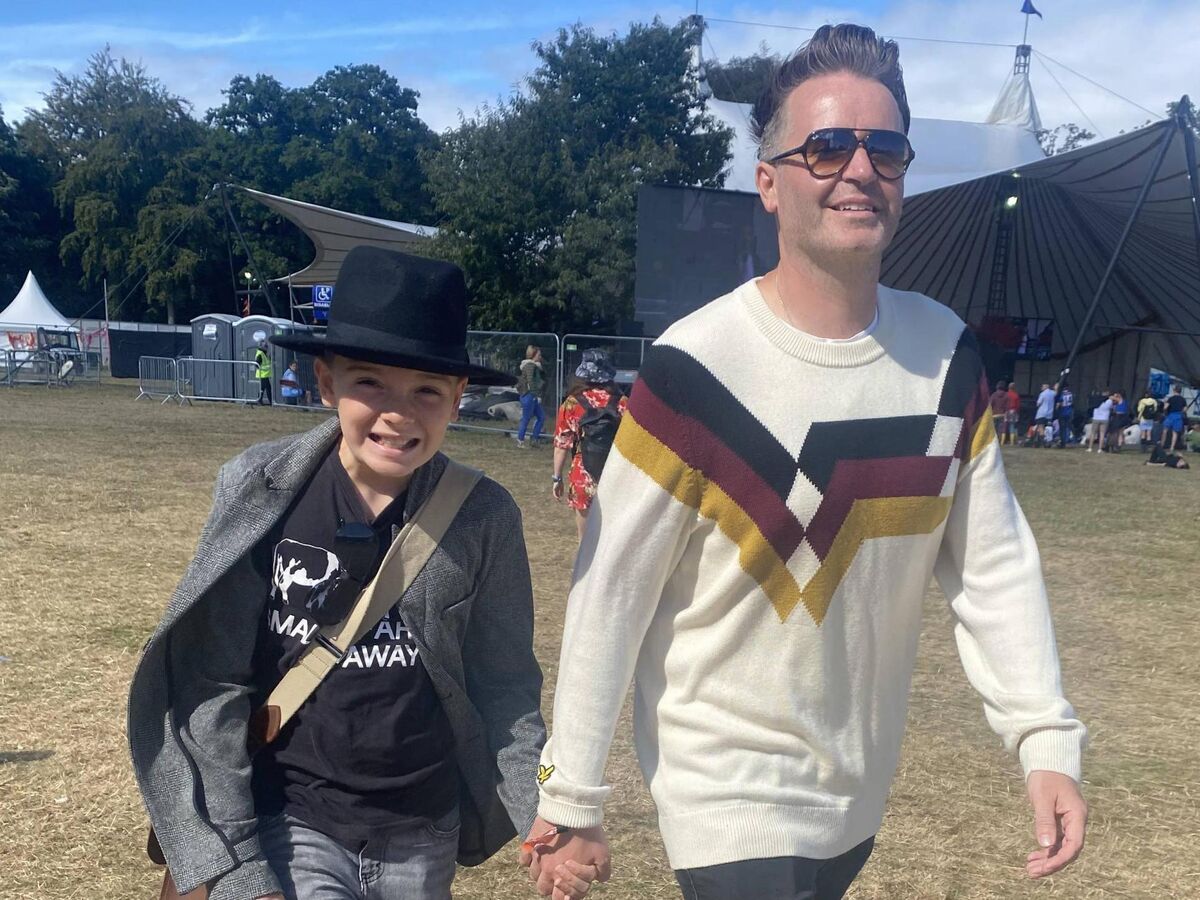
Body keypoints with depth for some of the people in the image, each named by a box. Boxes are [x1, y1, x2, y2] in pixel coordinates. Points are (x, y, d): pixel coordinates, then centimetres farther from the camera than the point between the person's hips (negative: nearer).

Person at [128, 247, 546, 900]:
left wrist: (544, 816, -9)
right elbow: (211, 683, -10)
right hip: (287, 819, -2)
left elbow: (502, 684, -1)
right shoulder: (260, 490, -13)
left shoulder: (485, 519, -10)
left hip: (422, 834, 2)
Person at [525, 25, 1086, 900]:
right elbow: (611, 592, -17)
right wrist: (573, 798, -11)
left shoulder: (947, 354, -5)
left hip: (861, 789, 6)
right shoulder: (698, 368, -21)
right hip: (730, 793, -6)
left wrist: (1046, 736, -8)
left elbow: (993, 560, 0)